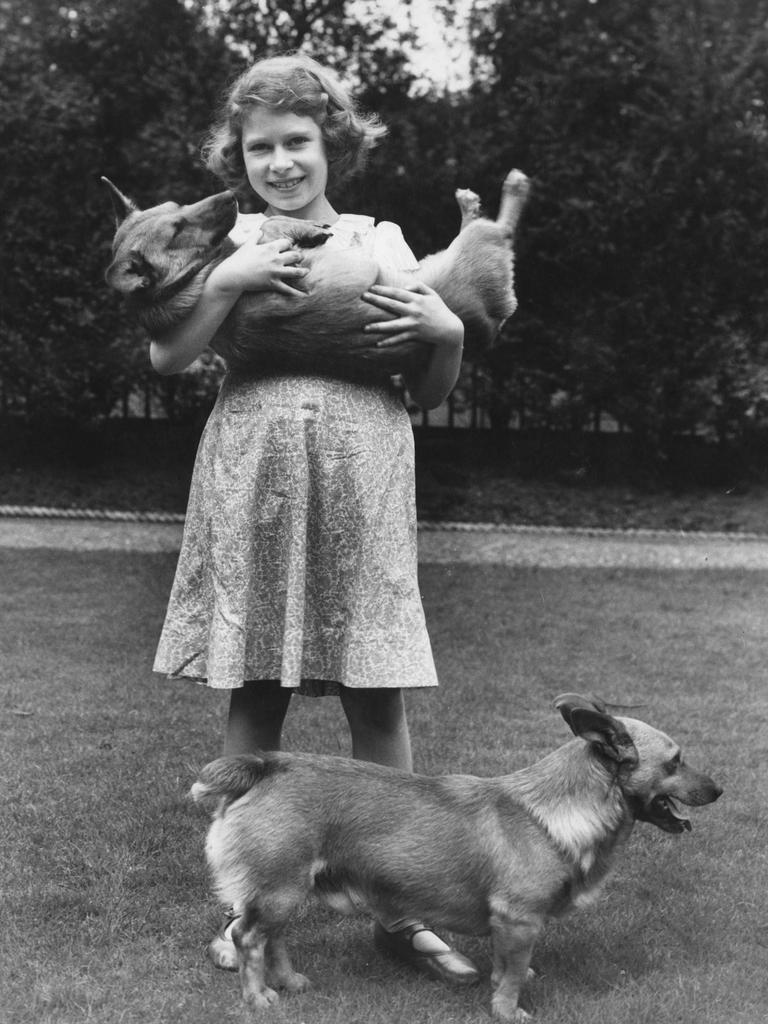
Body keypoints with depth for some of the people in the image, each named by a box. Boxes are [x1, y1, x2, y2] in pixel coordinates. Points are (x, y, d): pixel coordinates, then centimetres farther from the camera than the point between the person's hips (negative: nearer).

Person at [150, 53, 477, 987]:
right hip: (250, 475, 0)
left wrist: (448, 331, -5)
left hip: (362, 482, 1)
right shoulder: (228, 240, 9)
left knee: (377, 697, 1)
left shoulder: (381, 241, 12)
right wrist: (227, 280, -12)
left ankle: (399, 910, 14)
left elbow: (432, 393, 14)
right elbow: (164, 358, -1)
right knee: (254, 693, 5)